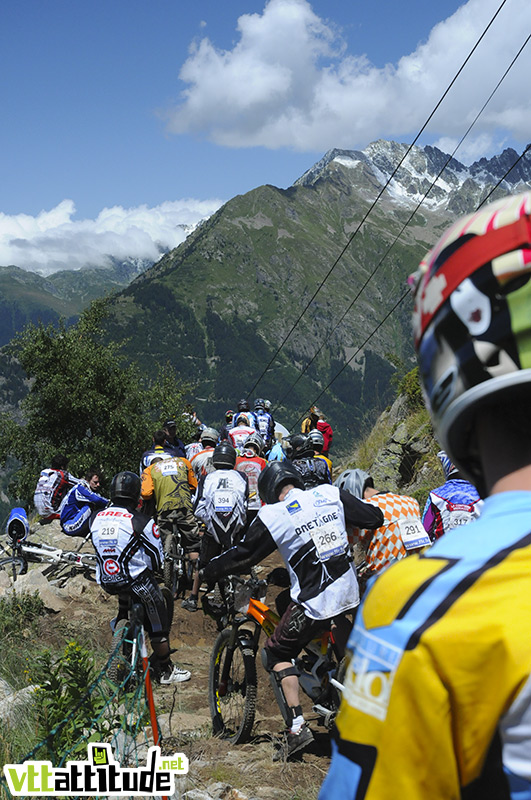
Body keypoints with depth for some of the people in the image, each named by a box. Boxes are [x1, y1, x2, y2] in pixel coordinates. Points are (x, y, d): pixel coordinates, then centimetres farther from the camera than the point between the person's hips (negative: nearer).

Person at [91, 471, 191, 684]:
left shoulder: (96, 519, -1)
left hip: (106, 581, 6)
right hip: (136, 579, -6)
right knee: (158, 625, 10)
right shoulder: (141, 522, -16)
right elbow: (158, 558, -8)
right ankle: (165, 671, 19)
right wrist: (153, 567, 13)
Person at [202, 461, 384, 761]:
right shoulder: (331, 494, 3)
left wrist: (209, 571, 17)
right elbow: (375, 517, 8)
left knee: (278, 654, 10)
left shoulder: (272, 517, -8)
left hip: (314, 604, -5)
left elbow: (241, 556, 1)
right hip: (350, 596, 5)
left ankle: (296, 727, 0)